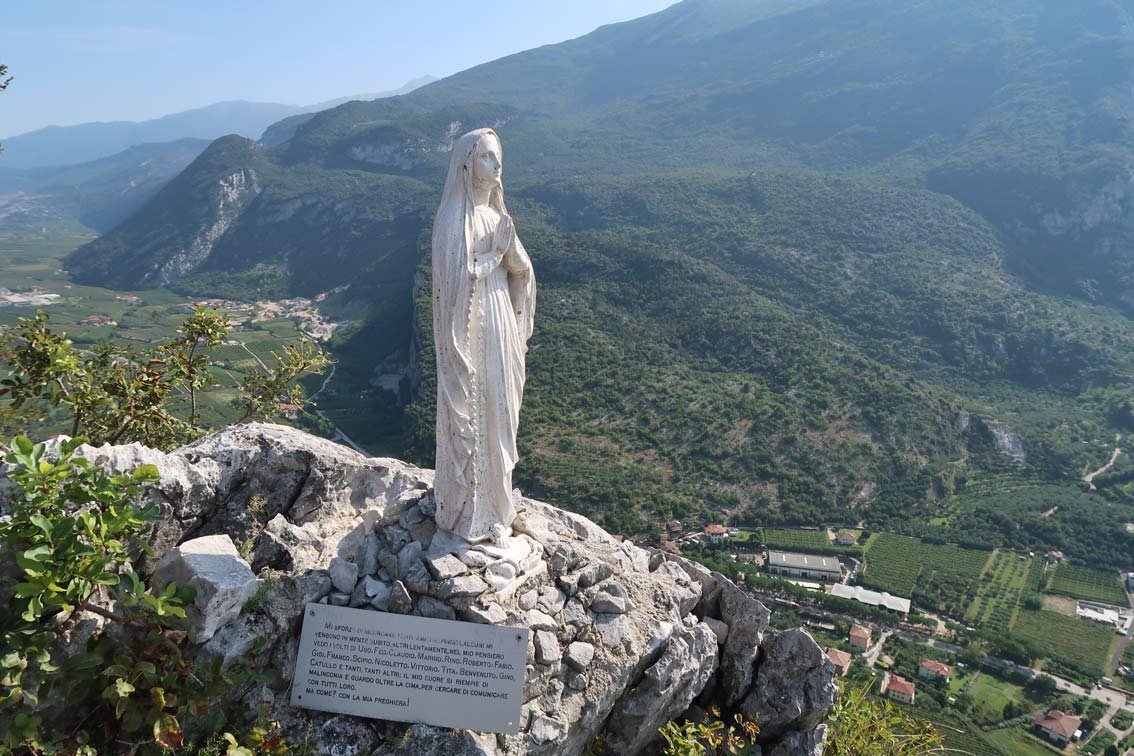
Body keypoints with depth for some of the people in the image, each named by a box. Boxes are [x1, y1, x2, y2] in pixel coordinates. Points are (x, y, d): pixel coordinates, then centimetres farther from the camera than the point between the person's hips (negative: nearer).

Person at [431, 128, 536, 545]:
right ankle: (466, 513, 18)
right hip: (469, 327, -8)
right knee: (468, 416, 2)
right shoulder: (453, 218, -14)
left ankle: (493, 499, 32)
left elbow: (521, 269, 7)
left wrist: (511, 247, -11)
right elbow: (462, 276, -24)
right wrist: (498, 252, -14)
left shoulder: (494, 213, 10)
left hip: (500, 324, 8)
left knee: (498, 410, 16)